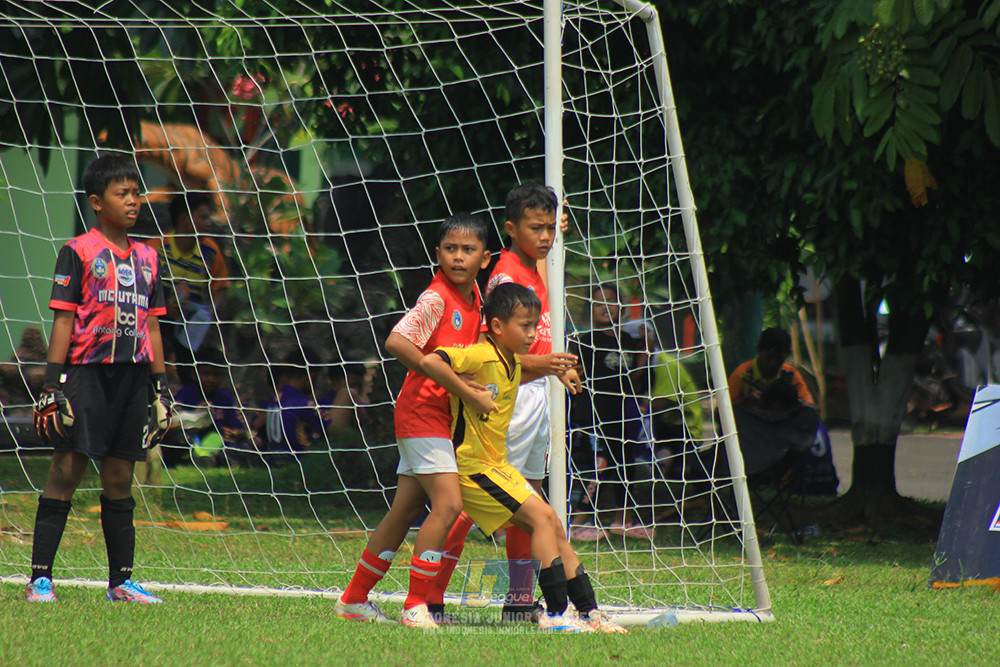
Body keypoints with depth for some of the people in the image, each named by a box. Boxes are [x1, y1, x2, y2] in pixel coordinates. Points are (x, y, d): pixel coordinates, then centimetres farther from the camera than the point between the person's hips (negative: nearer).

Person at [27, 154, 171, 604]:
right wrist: (53, 383, -12)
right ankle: (40, 579, -8)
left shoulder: (147, 259, 15)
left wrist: (160, 388, 15)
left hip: (133, 376, 5)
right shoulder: (78, 253, -1)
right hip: (86, 372, -5)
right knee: (67, 469, -9)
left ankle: (121, 581, 12)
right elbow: (63, 320, -5)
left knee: (120, 478, 8)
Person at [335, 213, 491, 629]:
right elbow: (395, 342, -28)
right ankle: (416, 605, -13)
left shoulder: (474, 297, 10)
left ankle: (354, 599, 22)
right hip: (423, 410, -9)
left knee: (405, 511, 13)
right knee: (448, 504, -17)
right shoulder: (436, 298, -16)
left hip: (447, 416, 9)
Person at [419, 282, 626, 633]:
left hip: (498, 465, 9)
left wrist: (548, 367, 17)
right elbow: (429, 362, -33)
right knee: (541, 516, -17)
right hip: (474, 466, -9)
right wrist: (470, 395, -28)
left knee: (553, 526, 5)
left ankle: (590, 612, 9)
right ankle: (555, 614, -15)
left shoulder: (513, 361, 10)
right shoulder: (480, 356, -19)